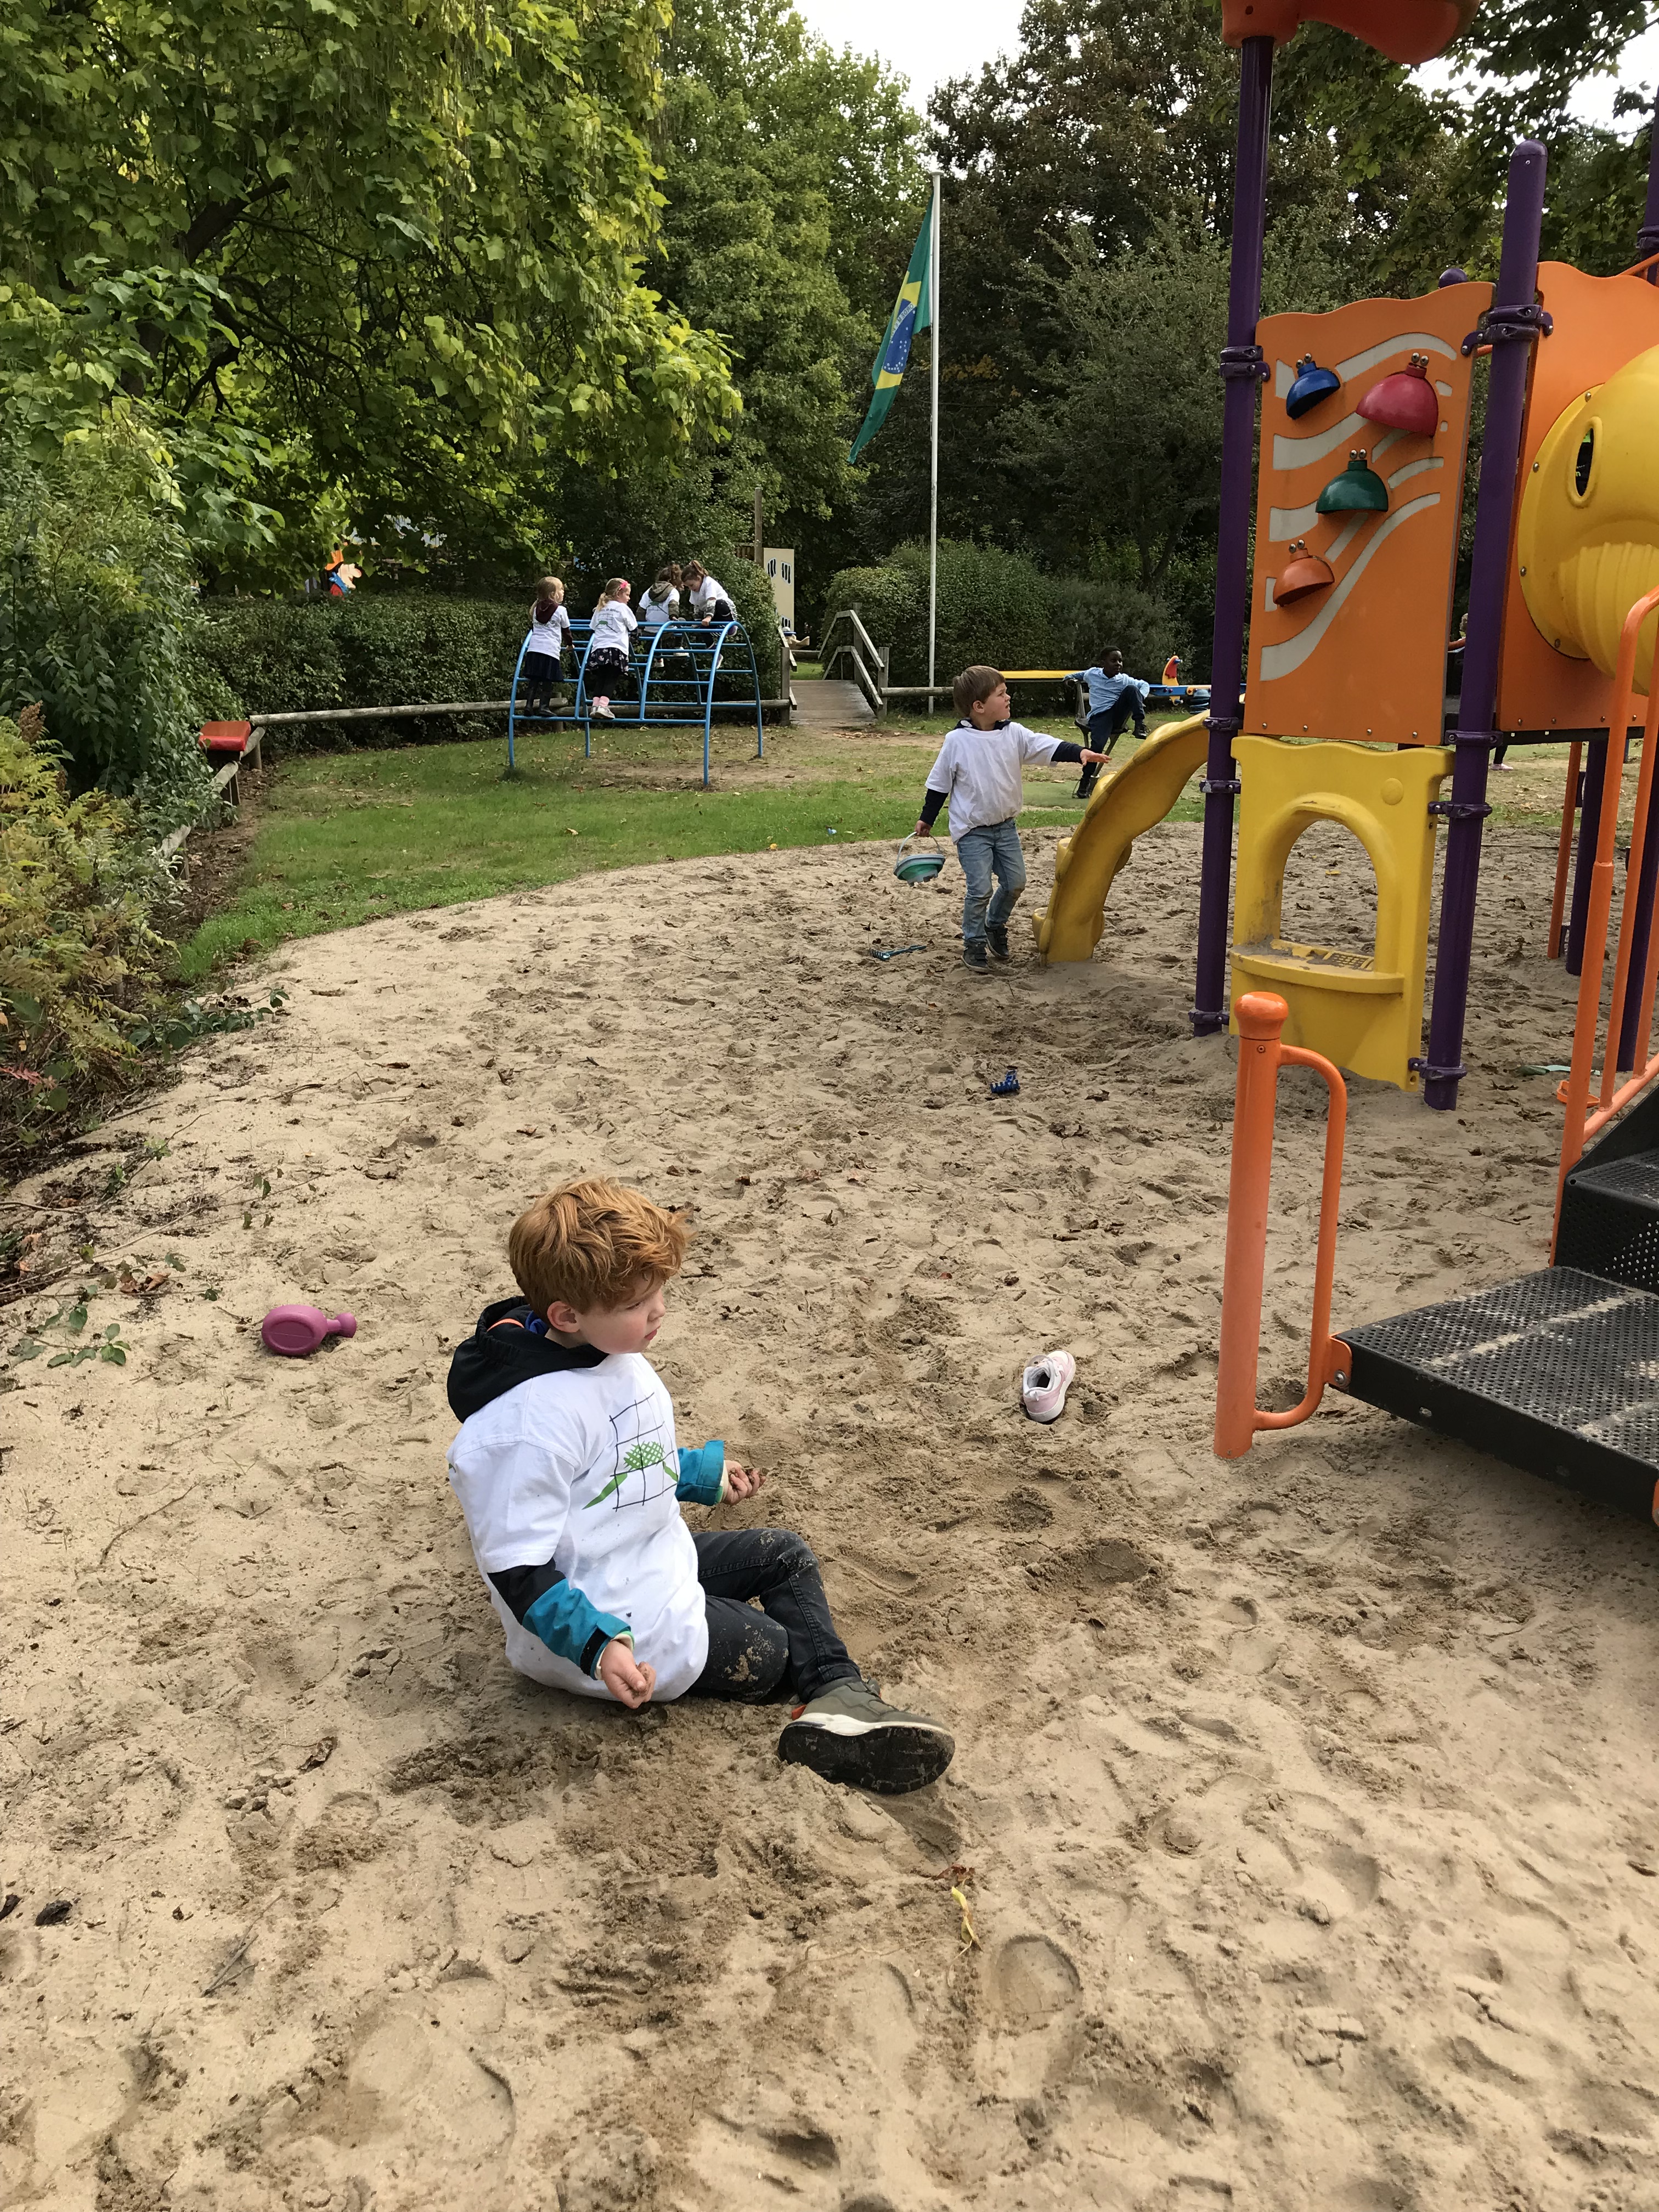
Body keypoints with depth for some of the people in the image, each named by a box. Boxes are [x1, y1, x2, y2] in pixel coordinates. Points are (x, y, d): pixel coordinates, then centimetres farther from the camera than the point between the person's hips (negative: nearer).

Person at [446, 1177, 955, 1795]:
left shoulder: (612, 1352, -3)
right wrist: (595, 1645, -34)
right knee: (767, 1653, -4)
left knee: (785, 1553, 11)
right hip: (616, 1620, -9)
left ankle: (837, 1697, 5)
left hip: (654, 1558, 9)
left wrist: (703, 1474, 23)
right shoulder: (529, 1423, -33)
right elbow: (517, 1565, -28)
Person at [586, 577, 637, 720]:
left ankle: (595, 705, -7)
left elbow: (592, 630, 24)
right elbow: (633, 628, 13)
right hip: (616, 649, -5)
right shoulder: (623, 608, 6)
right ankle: (603, 705, -21)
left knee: (600, 679, 7)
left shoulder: (599, 609, 20)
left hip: (598, 649, 5)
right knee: (611, 680, -6)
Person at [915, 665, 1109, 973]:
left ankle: (995, 926, 34)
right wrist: (926, 819, 4)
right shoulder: (957, 741, -12)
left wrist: (1080, 752, -28)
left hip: (1005, 825, 5)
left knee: (1015, 882, 9)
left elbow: (1048, 746, -12)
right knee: (980, 889, -8)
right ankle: (974, 944, 11)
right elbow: (939, 783, -2)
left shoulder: (1014, 733, -3)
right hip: (972, 830, -5)